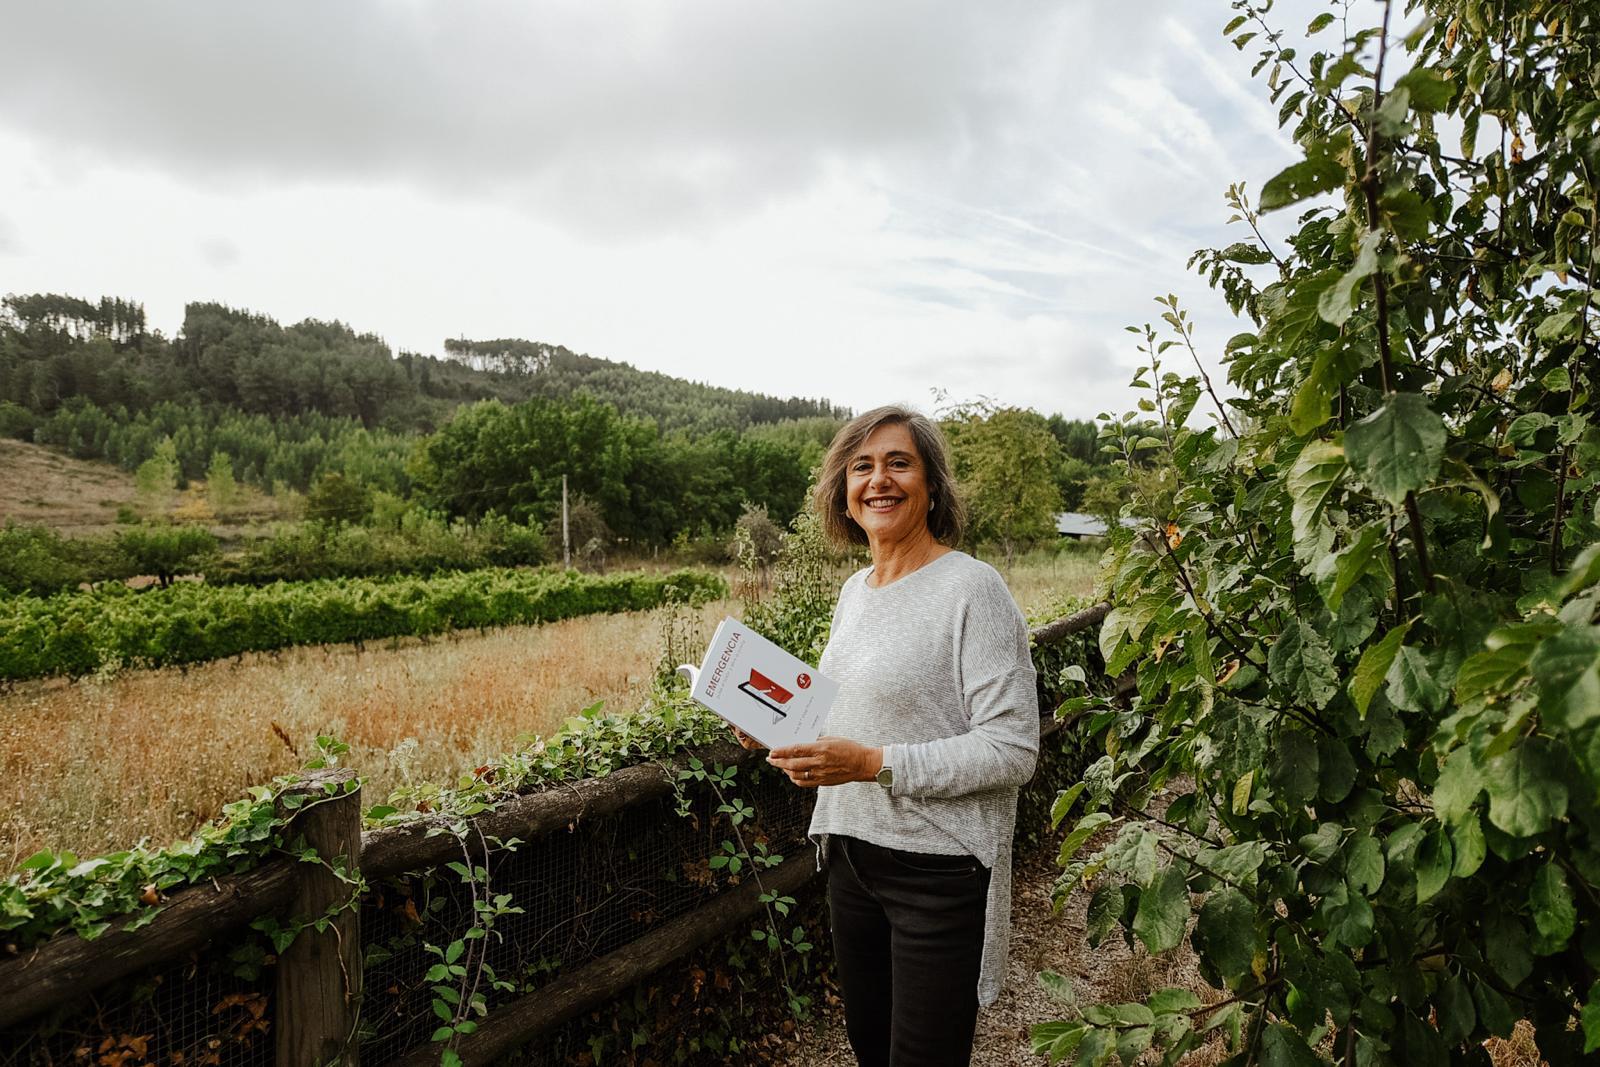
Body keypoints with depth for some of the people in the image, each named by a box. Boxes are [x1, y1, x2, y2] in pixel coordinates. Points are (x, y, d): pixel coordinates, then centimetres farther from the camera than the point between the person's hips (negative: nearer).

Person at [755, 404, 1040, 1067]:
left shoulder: (971, 588, -17)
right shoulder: (854, 591, 8)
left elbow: (1012, 751, -20)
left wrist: (873, 763, -26)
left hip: (938, 869, -7)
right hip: (852, 856, 7)